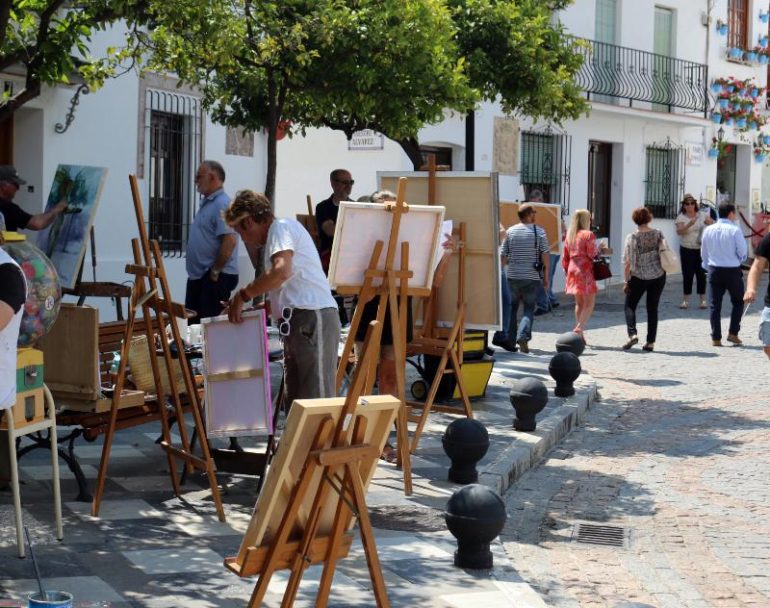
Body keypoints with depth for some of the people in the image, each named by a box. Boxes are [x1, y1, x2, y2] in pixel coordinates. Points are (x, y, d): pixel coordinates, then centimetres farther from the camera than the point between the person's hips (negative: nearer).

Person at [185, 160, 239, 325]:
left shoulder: (222, 205, -16)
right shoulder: (206, 203, 17)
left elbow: (230, 241, -25)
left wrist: (215, 271, -20)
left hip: (216, 277, -10)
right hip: (198, 275, 10)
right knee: (193, 322, 12)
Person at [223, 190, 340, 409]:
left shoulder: (281, 227, -3)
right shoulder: (278, 232, 26)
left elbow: (282, 271, -21)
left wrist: (242, 295, -12)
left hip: (312, 318, -10)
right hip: (301, 321, 10)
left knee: (316, 398, -13)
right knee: (295, 399, 10)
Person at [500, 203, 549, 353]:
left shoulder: (510, 231, 2)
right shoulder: (539, 232, -3)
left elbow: (503, 255, 3)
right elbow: (545, 255, -6)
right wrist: (545, 277, 1)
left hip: (513, 275, 2)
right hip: (532, 277, -2)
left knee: (512, 307, 15)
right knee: (529, 308, 4)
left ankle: (510, 339, 17)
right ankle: (523, 336, -17)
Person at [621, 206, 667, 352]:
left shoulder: (632, 237, -11)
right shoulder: (658, 234, -4)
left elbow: (628, 262, -10)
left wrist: (626, 281, -4)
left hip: (639, 277, -3)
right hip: (658, 276, 3)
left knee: (630, 306, 12)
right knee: (652, 308, 10)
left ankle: (632, 334, -7)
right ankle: (650, 342, 8)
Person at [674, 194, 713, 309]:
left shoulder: (702, 215, 4)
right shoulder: (681, 217, -3)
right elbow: (679, 231, -17)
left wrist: (709, 222, -11)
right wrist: (689, 224, -32)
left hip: (701, 248, 1)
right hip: (687, 249, -1)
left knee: (701, 273, 3)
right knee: (687, 273, 1)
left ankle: (703, 299, 8)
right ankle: (686, 299, 8)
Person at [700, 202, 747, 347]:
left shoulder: (708, 230, 2)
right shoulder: (734, 230, -12)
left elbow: (704, 253, 10)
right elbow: (743, 252, -10)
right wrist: (740, 259, 12)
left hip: (714, 270, 3)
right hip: (732, 270, -3)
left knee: (715, 305, 8)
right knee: (738, 302, 15)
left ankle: (716, 338, 6)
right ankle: (733, 333, 8)